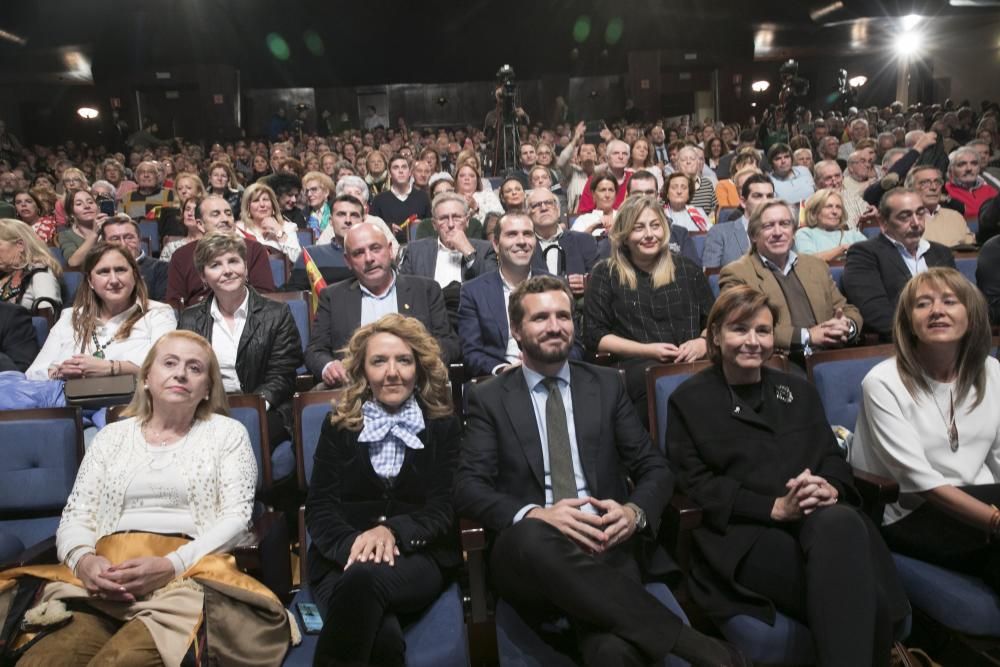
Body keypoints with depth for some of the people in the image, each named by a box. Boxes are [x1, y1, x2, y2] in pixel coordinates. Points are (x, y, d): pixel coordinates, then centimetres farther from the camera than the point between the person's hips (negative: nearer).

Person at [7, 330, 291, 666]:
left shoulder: (227, 432, 10)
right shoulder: (112, 435, 20)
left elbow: (236, 518, 0)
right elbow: (75, 516, 15)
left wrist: (171, 565, -16)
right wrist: (83, 560, -9)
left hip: (187, 576, -3)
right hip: (100, 580, 3)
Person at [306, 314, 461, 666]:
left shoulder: (443, 426, 9)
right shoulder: (338, 426, 12)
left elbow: (443, 509, 1)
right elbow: (318, 508, 5)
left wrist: (393, 531, -21)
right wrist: (353, 544, -17)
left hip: (418, 559, 0)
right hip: (342, 560, 0)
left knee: (366, 579, -36)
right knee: (382, 637, -33)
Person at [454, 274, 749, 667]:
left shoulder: (606, 385, 15)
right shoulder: (489, 398, 9)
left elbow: (655, 470, 12)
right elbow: (467, 488, -1)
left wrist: (635, 511, -11)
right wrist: (533, 514, -20)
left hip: (607, 545, -1)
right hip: (529, 550, 1)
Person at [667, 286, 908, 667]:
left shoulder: (798, 391, 22)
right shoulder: (688, 401, 7)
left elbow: (832, 456, 15)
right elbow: (696, 483, -2)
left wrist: (829, 488, -11)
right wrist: (774, 507, -14)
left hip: (819, 518, 5)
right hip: (744, 534, -4)